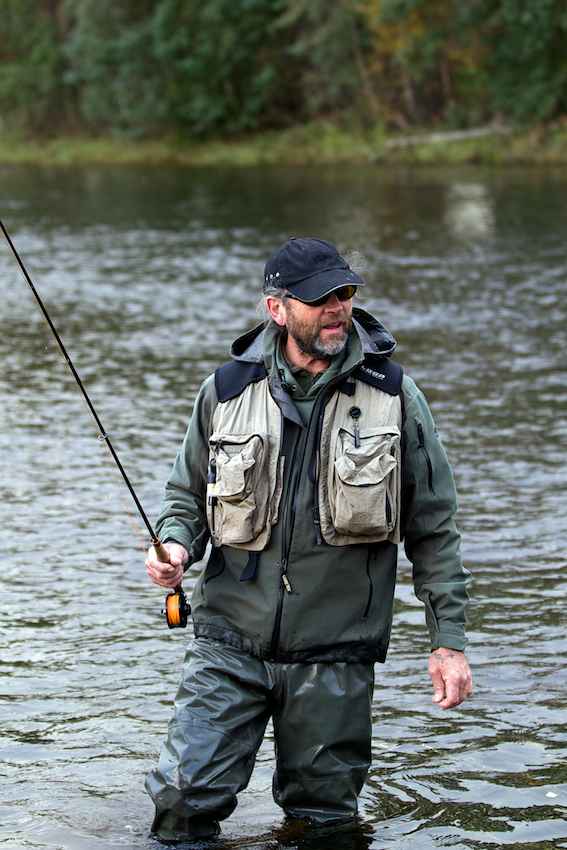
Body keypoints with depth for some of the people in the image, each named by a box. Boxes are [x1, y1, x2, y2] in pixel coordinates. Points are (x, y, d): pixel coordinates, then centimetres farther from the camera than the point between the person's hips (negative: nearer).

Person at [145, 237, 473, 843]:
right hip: (230, 640, 0)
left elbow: (433, 525, 4)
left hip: (335, 656, 0)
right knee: (185, 797, -9)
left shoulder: (392, 396, -1)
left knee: (323, 818, 9)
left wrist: (448, 639, 1)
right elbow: (187, 493, 15)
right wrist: (175, 544, -8)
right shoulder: (227, 390, 1)